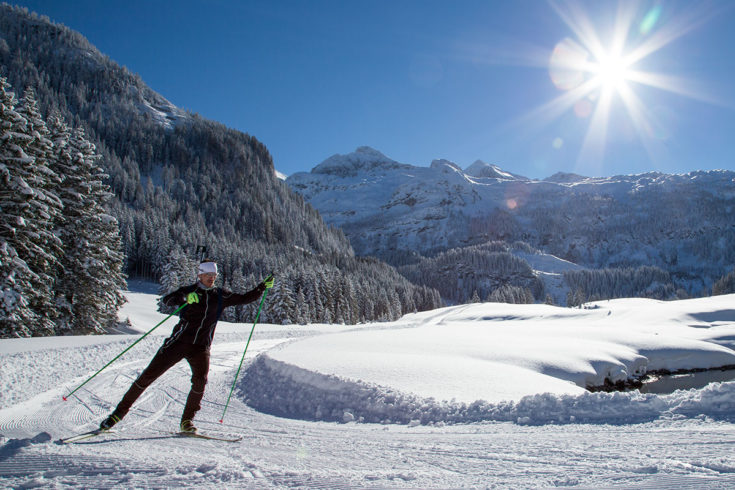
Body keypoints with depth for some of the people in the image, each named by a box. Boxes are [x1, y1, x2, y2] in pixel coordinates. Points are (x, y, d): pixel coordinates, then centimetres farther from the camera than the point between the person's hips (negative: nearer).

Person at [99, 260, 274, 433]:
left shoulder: (220, 296, 9)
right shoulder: (188, 291, -1)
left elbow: (244, 299, 14)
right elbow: (167, 300, -17)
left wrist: (262, 287, 3)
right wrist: (184, 298, -38)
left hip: (201, 347, 2)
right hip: (179, 341, -2)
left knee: (200, 380, -19)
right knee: (149, 375, -3)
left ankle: (187, 421, -1)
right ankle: (121, 411, 12)